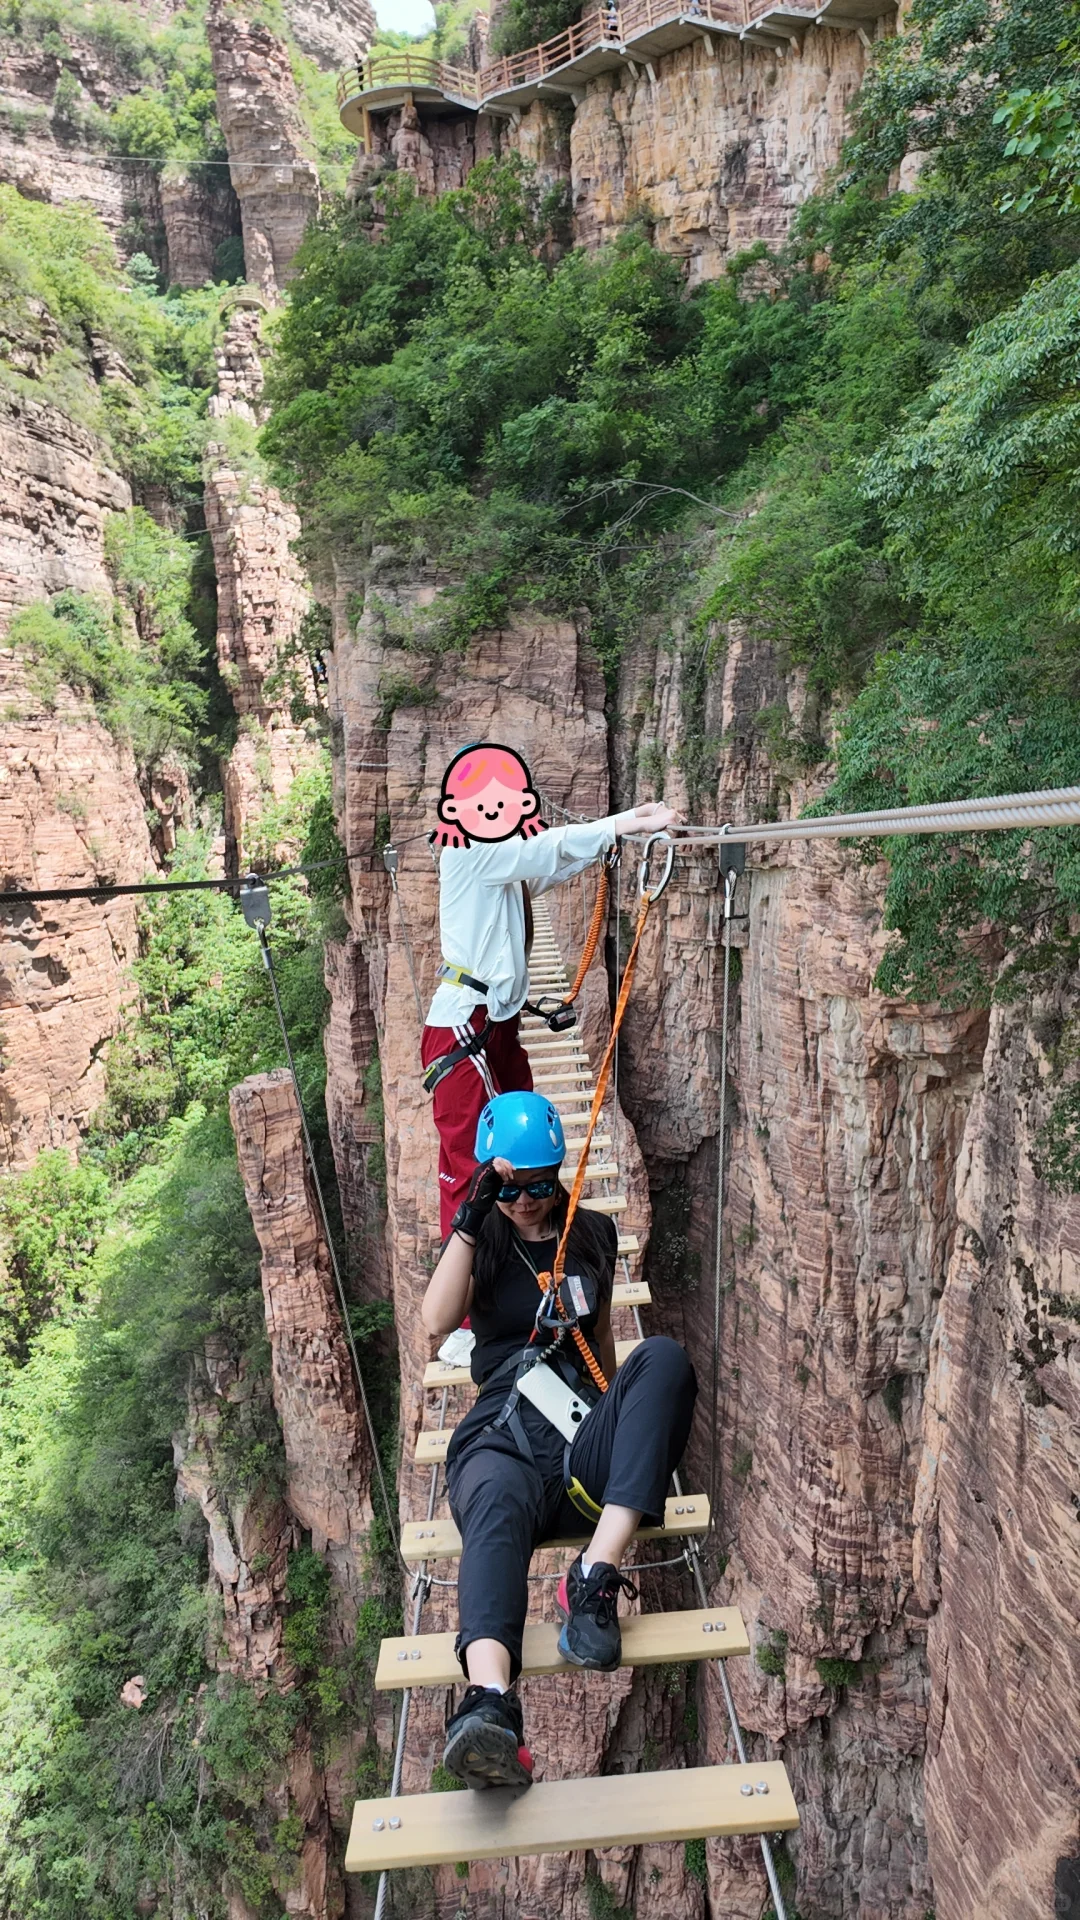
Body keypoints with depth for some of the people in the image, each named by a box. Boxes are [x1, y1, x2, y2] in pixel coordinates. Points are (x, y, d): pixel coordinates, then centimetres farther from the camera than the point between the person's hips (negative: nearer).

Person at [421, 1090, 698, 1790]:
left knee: (666, 1357, -30)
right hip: (503, 1435, -2)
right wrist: (470, 1218, -9)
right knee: (498, 1505, -39)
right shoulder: (480, 1240, 12)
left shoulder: (593, 1234, 19)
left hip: (587, 1440, 2)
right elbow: (438, 1321, -5)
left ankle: (595, 1578, -38)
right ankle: (491, 1703, -64)